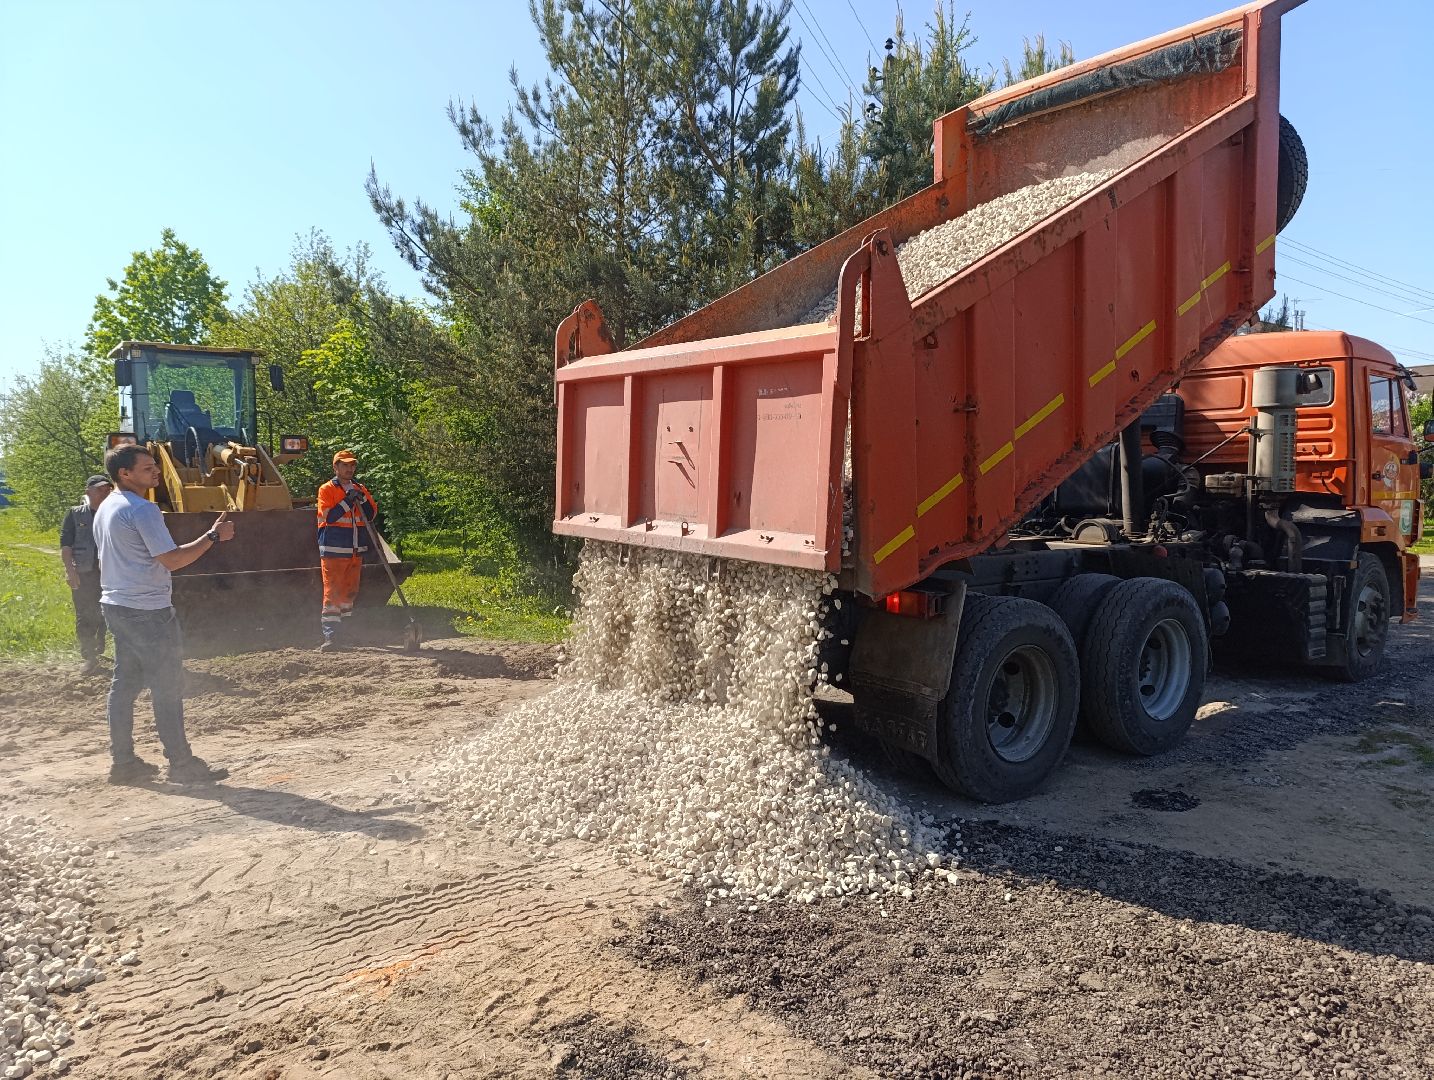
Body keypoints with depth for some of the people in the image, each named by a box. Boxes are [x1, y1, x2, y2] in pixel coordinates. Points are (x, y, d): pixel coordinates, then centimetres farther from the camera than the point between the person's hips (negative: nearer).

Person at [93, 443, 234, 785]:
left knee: (124, 683, 12)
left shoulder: (105, 509, 14)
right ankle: (182, 765, 2)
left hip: (116, 605, 10)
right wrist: (214, 535, -15)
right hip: (147, 610, -10)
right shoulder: (142, 510, -17)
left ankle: (123, 763, 18)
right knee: (168, 686, -3)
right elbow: (172, 559, -21)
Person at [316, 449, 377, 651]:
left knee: (350, 591, 12)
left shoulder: (360, 489, 14)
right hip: (333, 550, -6)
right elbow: (328, 516, -13)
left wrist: (362, 499, -9)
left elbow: (372, 514, 7)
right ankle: (330, 636, -12)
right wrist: (348, 500, -18)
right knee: (332, 592, -8)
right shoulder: (327, 489, -1)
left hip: (355, 551, 6)